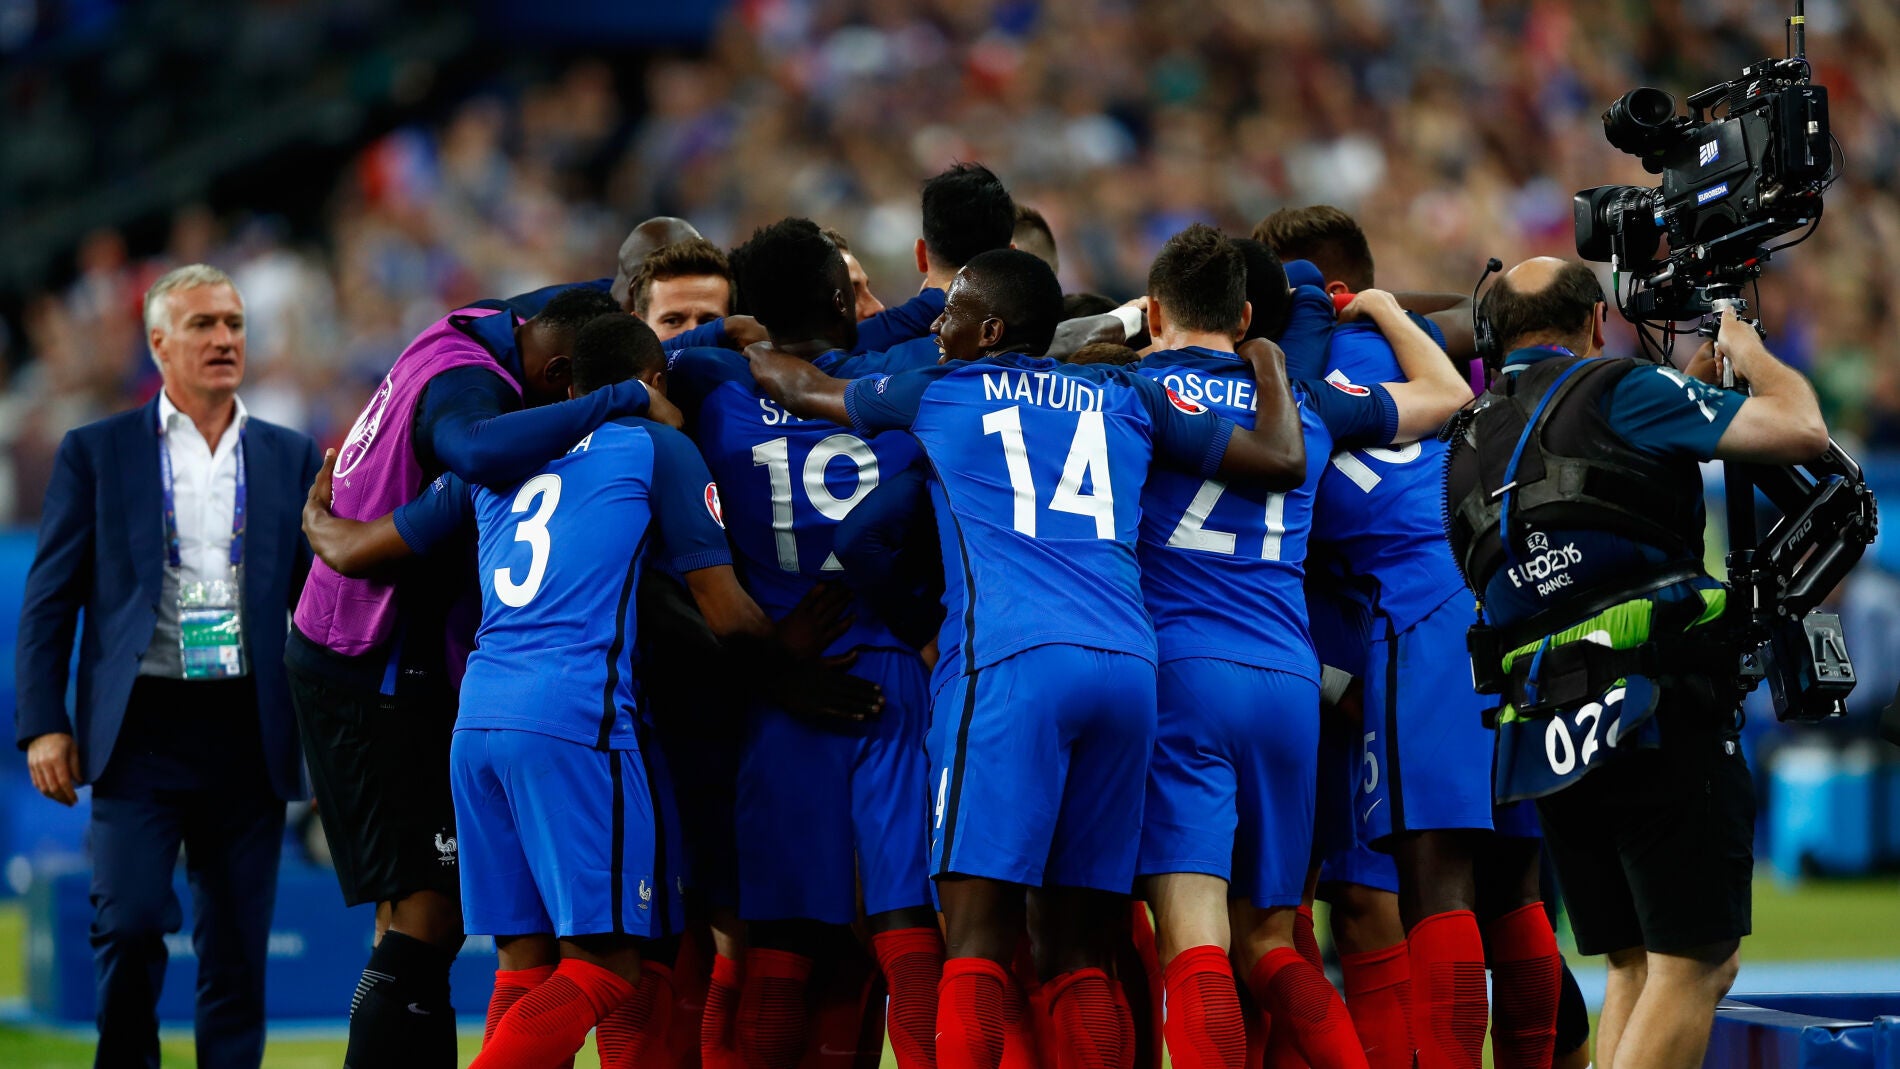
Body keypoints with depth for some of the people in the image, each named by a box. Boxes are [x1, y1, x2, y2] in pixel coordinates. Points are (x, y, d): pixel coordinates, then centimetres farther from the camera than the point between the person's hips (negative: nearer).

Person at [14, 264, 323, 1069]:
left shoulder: (291, 458, 12)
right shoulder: (96, 453, 6)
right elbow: (49, 600, 5)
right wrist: (43, 724, -4)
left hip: (250, 732, 2)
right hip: (142, 729, -2)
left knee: (238, 955, 3)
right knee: (131, 925, -14)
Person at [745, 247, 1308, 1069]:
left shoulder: (935, 394, 14)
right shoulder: (1126, 397, 20)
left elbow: (803, 388, 31)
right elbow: (1282, 461, 23)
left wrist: (737, 350, 52)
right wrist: (1264, 363, 41)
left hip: (1013, 663, -4)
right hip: (1129, 663, 4)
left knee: (977, 938, -9)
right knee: (1079, 955, 7)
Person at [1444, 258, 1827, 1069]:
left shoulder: (1468, 450, 17)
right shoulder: (1618, 391, -4)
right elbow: (1800, 430, -9)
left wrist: (1688, 385, 36)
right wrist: (1749, 353, 10)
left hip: (1544, 738, 7)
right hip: (1660, 714, -7)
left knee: (1634, 966, 14)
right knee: (1694, 964, -5)